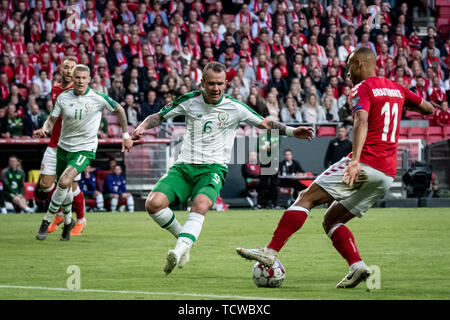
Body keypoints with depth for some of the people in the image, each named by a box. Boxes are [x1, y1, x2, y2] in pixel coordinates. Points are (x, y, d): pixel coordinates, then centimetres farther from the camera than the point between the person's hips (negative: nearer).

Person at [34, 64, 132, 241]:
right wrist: (44, 129, -23)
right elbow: (52, 119, 0)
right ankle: (68, 221, 42)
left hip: (85, 149, -4)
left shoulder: (98, 98, -12)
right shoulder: (63, 97, -4)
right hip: (64, 147, 4)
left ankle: (47, 221, -10)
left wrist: (126, 135, 8)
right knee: (63, 186, 15)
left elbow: (119, 110, 4)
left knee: (64, 182, -24)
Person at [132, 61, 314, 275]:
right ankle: (182, 236, 6)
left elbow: (265, 124, 11)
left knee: (201, 205, -35)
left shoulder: (235, 108, 1)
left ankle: (179, 251, -47)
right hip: (183, 167, 3)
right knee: (153, 204, -20)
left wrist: (292, 132, -3)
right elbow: (159, 117, 15)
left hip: (213, 168, -2)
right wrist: (142, 127, -4)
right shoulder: (190, 101, 5)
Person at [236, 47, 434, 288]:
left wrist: (355, 160, -34)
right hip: (388, 173, 7)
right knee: (331, 220, 12)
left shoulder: (362, 89, -2)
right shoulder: (396, 89, 19)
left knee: (307, 198, -6)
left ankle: (271, 252, -16)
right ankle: (356, 265, -9)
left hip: (365, 163, -7)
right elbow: (429, 109, 31)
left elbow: (362, 122, -20)